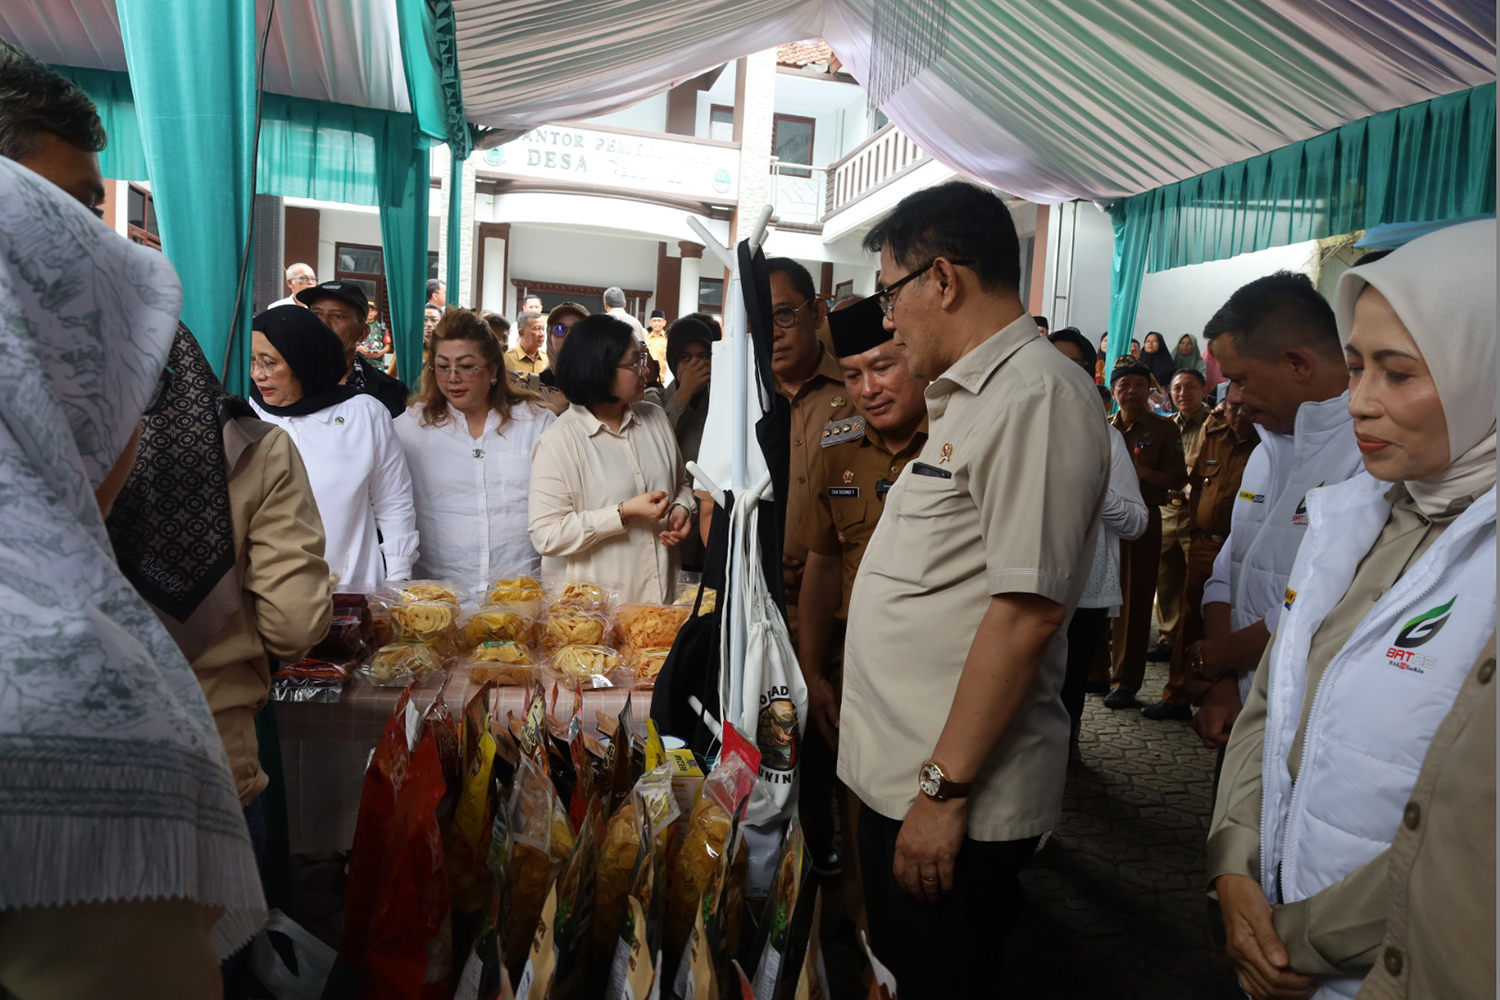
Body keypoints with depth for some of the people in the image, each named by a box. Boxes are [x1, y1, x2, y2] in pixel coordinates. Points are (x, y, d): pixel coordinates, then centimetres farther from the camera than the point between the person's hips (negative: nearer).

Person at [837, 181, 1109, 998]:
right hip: (902, 777, 9)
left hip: (955, 799, -9)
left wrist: (946, 788, -22)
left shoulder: (1036, 395, -18)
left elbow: (1027, 610, -25)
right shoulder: (972, 397, 14)